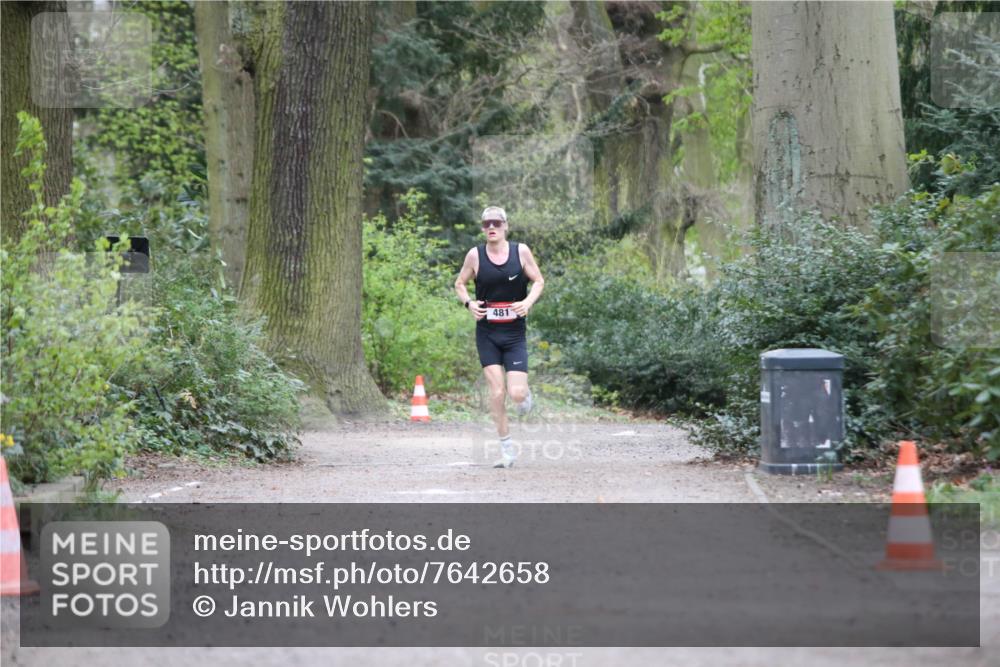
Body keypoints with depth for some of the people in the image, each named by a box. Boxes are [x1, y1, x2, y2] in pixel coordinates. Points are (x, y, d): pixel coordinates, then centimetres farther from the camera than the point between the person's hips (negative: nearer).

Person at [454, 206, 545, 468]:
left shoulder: (521, 251, -2)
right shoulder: (475, 255, -1)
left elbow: (538, 281, 6)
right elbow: (459, 283, 11)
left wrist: (528, 301, -12)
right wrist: (468, 303, -8)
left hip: (515, 333, 0)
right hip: (487, 333, 0)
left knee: (516, 393, -10)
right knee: (496, 392, -8)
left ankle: (525, 392, 29)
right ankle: (506, 447, 5)